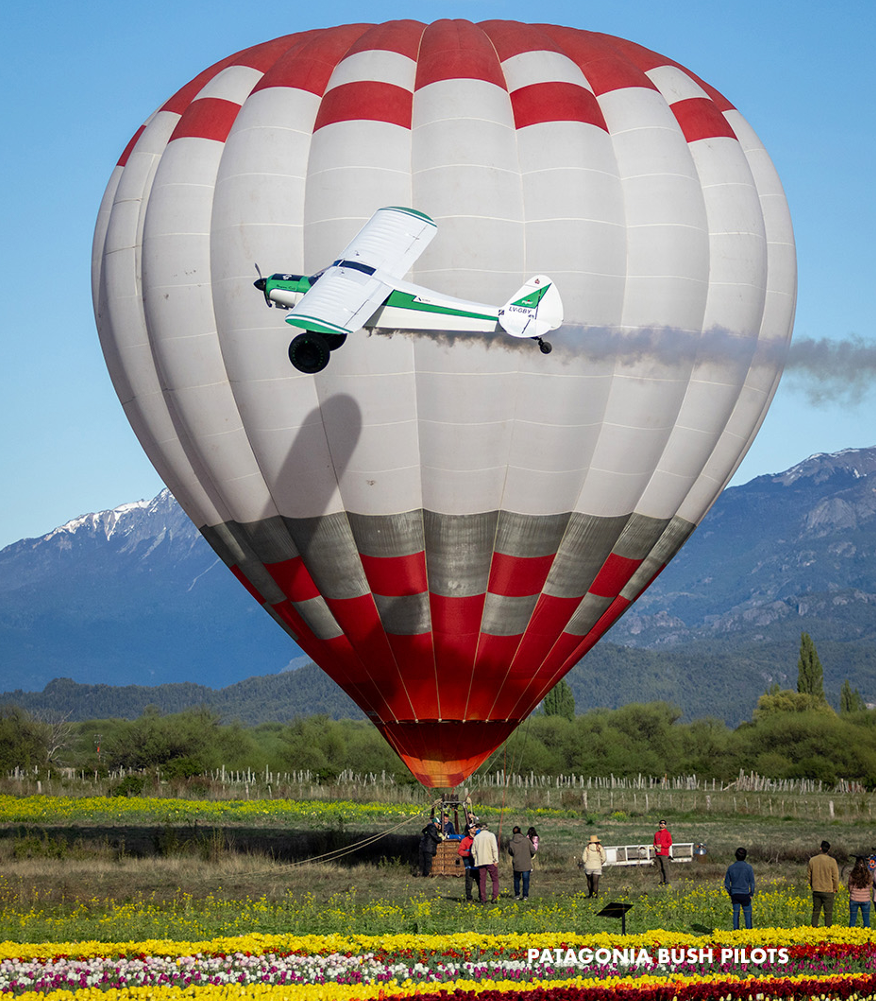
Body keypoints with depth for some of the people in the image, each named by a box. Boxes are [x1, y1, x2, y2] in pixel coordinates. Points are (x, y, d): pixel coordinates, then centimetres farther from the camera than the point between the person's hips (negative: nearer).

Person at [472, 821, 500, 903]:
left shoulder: (476, 837, 8)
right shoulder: (491, 835, -2)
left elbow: (473, 851, 9)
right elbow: (494, 849, -9)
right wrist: (496, 860, -8)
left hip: (480, 862, 3)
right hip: (490, 861, -3)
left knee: (482, 880, 7)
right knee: (495, 879, 5)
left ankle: (483, 899, 5)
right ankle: (495, 897, -7)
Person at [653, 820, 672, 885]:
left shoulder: (667, 833, 0)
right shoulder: (656, 833, 17)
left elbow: (670, 843, -6)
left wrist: (661, 845, -14)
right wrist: (655, 846, 3)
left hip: (664, 854, -5)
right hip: (657, 853, 5)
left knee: (665, 868, -9)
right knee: (660, 868, 5)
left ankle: (667, 882, -8)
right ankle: (662, 881, 9)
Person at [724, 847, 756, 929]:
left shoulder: (731, 868, 2)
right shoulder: (748, 867, -7)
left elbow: (727, 883, 7)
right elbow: (752, 882, -6)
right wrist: (751, 894, 3)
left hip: (734, 895, 3)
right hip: (745, 895, -3)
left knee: (736, 913, 6)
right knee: (747, 914, 5)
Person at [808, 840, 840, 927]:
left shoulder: (812, 860, -2)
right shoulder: (832, 861, -12)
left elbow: (809, 875, 8)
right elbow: (835, 877, -7)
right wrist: (835, 888, 7)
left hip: (816, 890, 3)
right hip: (828, 890, -3)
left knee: (815, 912, 11)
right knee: (828, 913, 2)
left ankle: (814, 928, 12)